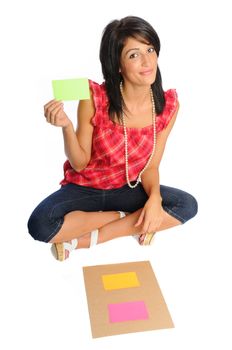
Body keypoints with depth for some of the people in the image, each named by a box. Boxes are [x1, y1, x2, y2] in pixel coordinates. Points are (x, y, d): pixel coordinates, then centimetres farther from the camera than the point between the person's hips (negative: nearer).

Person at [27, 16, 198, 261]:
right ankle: (125, 218, -9)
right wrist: (66, 126, -30)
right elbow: (80, 163, -12)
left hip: (126, 189, 3)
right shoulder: (94, 100, -21)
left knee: (187, 205, -21)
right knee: (40, 225, -29)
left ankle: (88, 238, -15)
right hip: (84, 188, -3)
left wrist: (154, 197, -24)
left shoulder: (168, 105, -13)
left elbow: (150, 166, -4)